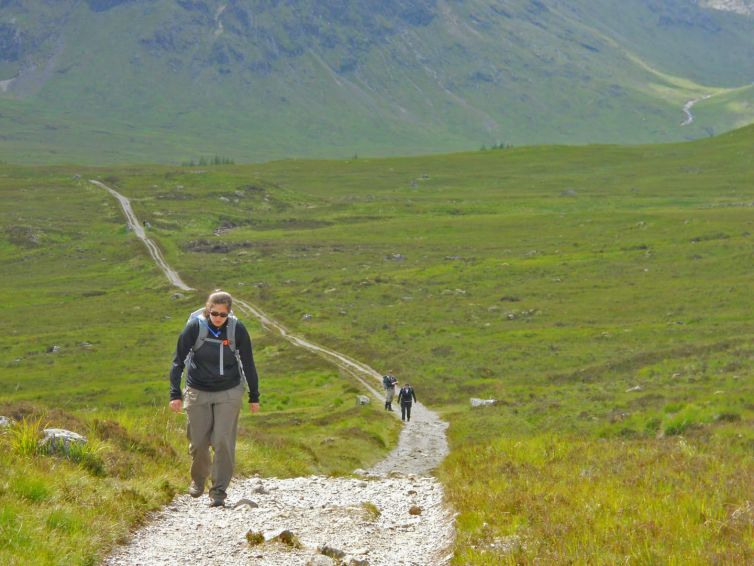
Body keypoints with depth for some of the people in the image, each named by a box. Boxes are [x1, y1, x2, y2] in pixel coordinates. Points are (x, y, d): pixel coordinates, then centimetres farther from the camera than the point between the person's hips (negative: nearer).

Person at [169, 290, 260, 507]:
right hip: (198, 393, 0)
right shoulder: (195, 327, -13)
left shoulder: (238, 329, -10)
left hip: (229, 394, 0)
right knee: (198, 442, 7)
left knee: (223, 442, -9)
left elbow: (248, 364, 1)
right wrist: (175, 394, -10)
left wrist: (254, 397, 6)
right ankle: (198, 480, 34)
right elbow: (178, 361, -5)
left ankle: (219, 491, 0)